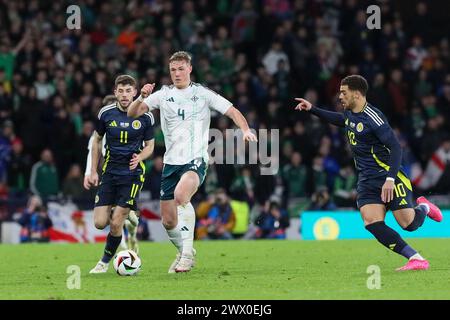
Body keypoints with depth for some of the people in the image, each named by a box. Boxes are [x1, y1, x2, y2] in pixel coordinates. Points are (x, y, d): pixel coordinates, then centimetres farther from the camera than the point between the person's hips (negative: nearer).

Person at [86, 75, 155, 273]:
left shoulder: (145, 116, -4)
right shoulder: (106, 113, -1)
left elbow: (149, 145, 7)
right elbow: (97, 141, 12)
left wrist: (139, 157, -15)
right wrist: (93, 172, 9)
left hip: (132, 174, -2)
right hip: (109, 173, 2)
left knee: (116, 224, -12)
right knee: (100, 223, -6)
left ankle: (106, 261, 12)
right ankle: (127, 219, 29)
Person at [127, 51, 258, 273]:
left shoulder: (203, 94, 2)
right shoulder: (163, 95, 7)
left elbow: (233, 112, 2)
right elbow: (132, 113, 0)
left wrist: (245, 130, -17)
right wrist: (141, 98, -20)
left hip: (196, 160, -4)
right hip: (171, 162, 4)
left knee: (181, 194, -34)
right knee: (168, 221, 4)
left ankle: (188, 251, -25)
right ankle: (183, 253, 31)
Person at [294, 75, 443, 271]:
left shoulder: (373, 117, -17)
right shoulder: (349, 113, 8)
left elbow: (395, 148, -20)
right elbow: (341, 120, 35)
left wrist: (390, 179, -28)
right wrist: (312, 109, 29)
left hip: (388, 175, -7)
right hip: (366, 180, 7)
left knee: (409, 224, -9)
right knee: (372, 223, -16)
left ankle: (423, 208, 29)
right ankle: (416, 258, -15)